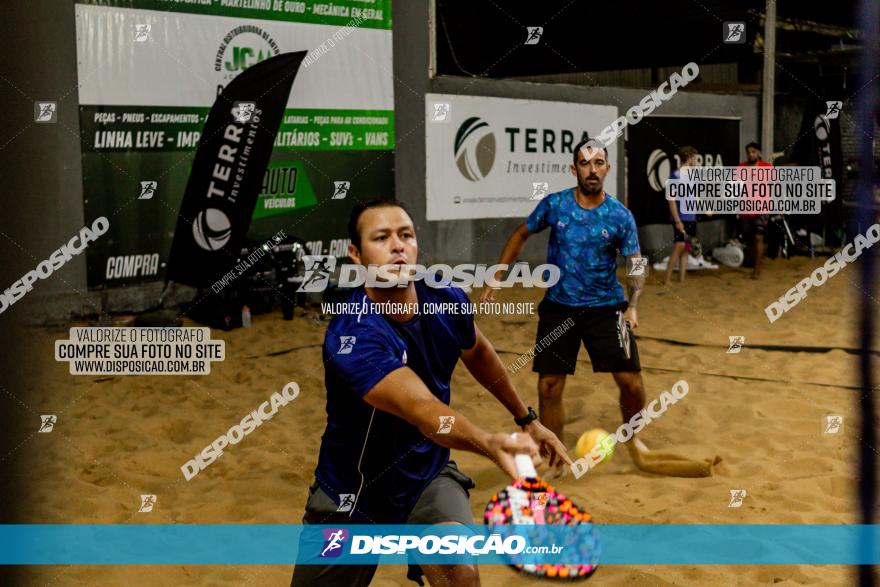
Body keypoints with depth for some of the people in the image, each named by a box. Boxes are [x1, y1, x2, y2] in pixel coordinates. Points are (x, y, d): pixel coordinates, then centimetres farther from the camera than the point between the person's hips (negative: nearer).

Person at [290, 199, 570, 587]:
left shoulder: (446, 299, -12)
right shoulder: (351, 337, -30)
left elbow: (478, 353, 12)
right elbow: (423, 409, -45)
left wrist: (527, 419, 20)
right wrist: (490, 444, -63)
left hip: (427, 478, 3)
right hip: (352, 496, -2)